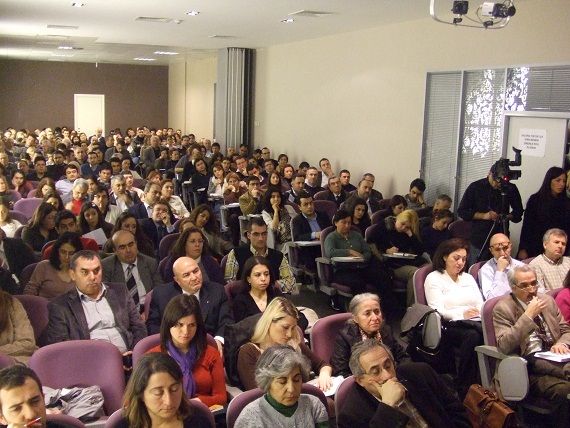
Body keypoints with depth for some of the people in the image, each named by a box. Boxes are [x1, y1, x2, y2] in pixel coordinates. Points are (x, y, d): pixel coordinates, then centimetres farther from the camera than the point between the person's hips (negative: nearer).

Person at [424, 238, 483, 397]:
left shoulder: (468, 277, 28)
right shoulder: (434, 278, 8)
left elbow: (482, 305, 18)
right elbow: (437, 310, -5)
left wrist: (481, 313, -6)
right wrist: (462, 314, -20)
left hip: (476, 323, 5)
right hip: (451, 326, -5)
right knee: (473, 336, -37)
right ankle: (464, 389, -31)